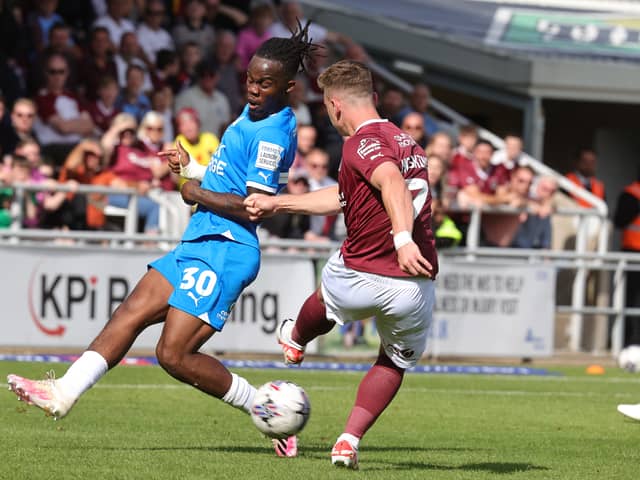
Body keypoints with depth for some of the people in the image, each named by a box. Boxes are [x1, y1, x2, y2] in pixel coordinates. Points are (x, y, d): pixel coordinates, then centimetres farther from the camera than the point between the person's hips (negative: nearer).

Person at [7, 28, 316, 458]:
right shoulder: (254, 116, 14)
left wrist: (197, 194, -10)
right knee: (131, 314, 3)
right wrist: (192, 168, 15)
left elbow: (253, 206, -22)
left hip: (224, 251, -10)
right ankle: (64, 394, 1)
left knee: (174, 354, -11)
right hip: (201, 244, 10)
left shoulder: (272, 134, -17)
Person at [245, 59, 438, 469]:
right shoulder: (408, 143, 18)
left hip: (359, 280, -5)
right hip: (415, 287, 5)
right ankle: (350, 439, 16)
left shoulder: (362, 143, -10)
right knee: (395, 363, 28)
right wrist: (276, 203, 30)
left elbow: (392, 183, -33)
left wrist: (403, 239, -44)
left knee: (327, 294, 32)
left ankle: (296, 340, 61)